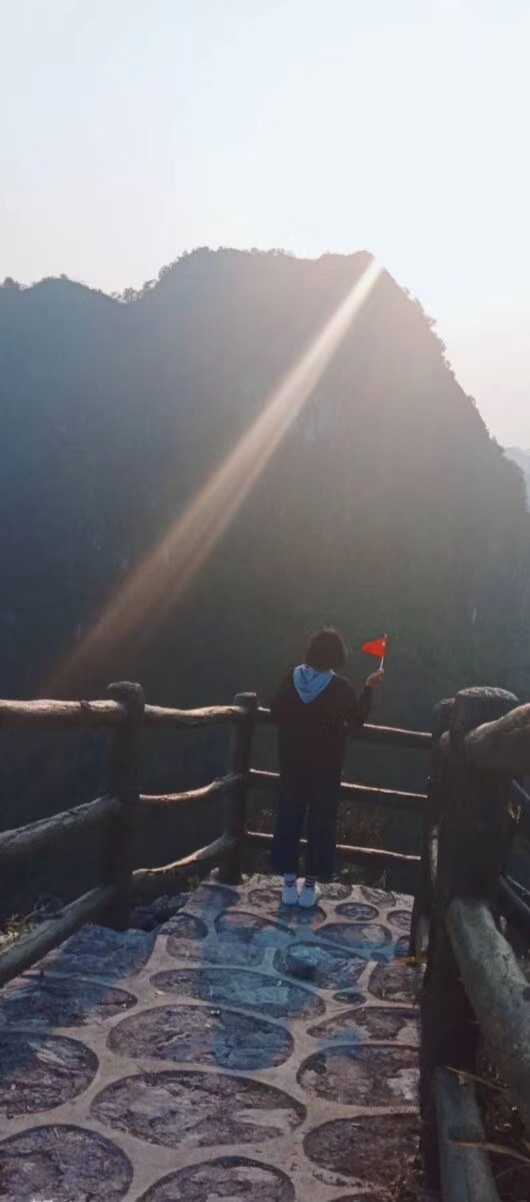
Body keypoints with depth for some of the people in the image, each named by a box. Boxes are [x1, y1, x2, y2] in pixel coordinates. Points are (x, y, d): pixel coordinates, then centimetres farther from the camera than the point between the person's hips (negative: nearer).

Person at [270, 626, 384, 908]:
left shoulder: (292, 677, -9)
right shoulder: (340, 687, -18)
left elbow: (275, 714, -1)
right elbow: (357, 719, -3)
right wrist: (369, 688, 4)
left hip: (292, 760, 3)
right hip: (325, 765, -2)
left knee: (289, 817, 13)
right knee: (321, 820, 10)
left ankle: (289, 882, 19)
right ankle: (310, 884, 16)